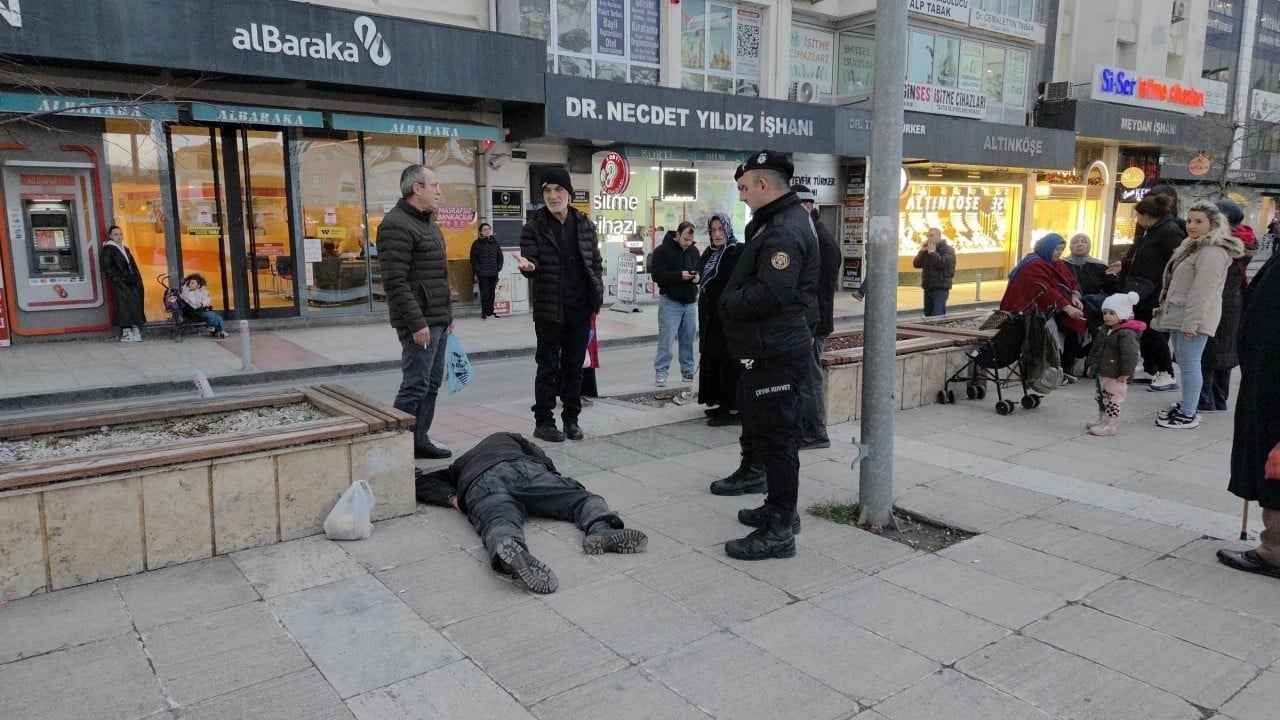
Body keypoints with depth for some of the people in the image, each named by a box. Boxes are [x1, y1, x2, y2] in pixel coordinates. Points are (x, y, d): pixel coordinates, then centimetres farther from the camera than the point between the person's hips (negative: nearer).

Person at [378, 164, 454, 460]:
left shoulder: (428, 224, 19)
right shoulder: (396, 225, -13)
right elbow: (396, 282, -20)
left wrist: (448, 314, 20)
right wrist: (416, 323, -21)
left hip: (438, 321, 10)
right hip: (420, 323, -10)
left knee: (431, 384, 13)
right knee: (415, 386, -8)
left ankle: (420, 440, 22)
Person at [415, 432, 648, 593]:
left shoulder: (458, 467, 46)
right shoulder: (505, 437, 44)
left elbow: (420, 482, 36)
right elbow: (545, 461, 31)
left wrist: (452, 497, 25)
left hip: (478, 487, 0)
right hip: (520, 468, 0)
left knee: (500, 523, -29)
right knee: (583, 498, 1)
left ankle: (510, 548, -66)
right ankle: (601, 527, -34)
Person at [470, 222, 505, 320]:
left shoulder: (495, 242, 13)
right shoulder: (477, 244, 2)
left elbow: (500, 256, 17)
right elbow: (473, 259, -1)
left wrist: (498, 268, 5)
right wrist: (477, 271, -9)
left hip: (493, 273, 4)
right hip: (482, 274, -4)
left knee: (491, 293, 7)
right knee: (484, 293, -7)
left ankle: (490, 312, 15)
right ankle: (484, 312, -2)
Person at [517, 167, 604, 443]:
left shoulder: (585, 225, 8)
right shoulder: (533, 228, -2)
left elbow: (595, 262, 13)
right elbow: (531, 260, -12)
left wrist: (596, 294, 4)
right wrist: (529, 266, -35)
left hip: (580, 309, 4)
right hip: (549, 310, -3)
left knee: (574, 367, 11)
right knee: (548, 368, 3)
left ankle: (571, 418, 22)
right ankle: (543, 421, 13)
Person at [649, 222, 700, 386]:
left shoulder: (694, 250, 10)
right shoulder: (663, 250, -7)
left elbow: (700, 269, 22)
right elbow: (656, 274, -14)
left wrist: (698, 276, -2)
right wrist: (679, 275, -22)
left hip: (690, 302, 5)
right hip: (670, 302, -5)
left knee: (688, 339, 9)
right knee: (666, 340, -4)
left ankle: (688, 371, 19)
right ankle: (660, 373, 3)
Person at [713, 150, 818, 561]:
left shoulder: (784, 231, -18)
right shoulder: (776, 222, 17)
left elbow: (770, 293, -28)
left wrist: (728, 303, -13)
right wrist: (733, 299, 3)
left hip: (775, 355, -11)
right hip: (768, 350, 11)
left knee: (775, 438, -4)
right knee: (767, 431, 20)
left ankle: (778, 532, 5)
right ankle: (778, 509, 35)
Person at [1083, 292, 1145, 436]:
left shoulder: (1127, 333, -20)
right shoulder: (1103, 330, 10)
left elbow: (1130, 354, -25)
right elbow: (1095, 348, 21)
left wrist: (1125, 374, -25)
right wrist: (1092, 364, 19)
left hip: (1115, 375, -10)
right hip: (1101, 372, 10)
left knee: (1113, 399, -1)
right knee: (1101, 397, 20)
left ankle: (1109, 425, 5)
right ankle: (1101, 420, 33)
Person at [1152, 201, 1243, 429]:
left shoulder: (1212, 252, -16)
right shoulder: (1193, 246, 18)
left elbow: (1202, 292, -22)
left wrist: (1190, 323, -24)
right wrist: (1164, 312, 23)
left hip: (1194, 318, -10)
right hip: (1178, 315, 10)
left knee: (1189, 365, -6)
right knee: (1185, 364, 15)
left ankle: (1188, 415, -1)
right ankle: (1186, 405, 24)